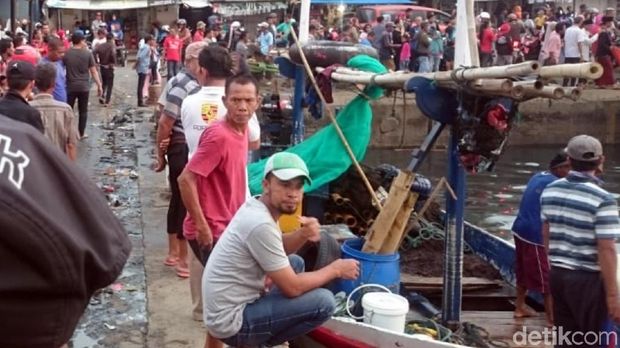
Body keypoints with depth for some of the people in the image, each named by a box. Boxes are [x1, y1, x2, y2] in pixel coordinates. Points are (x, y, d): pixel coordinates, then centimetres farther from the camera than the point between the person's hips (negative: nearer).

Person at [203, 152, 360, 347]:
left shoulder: (256, 206, 2)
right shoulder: (261, 224, -25)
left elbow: (278, 249, 19)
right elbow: (292, 288, -19)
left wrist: (303, 235, -3)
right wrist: (335, 269, -4)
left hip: (237, 302, 10)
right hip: (231, 321, -10)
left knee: (296, 262, 22)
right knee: (324, 302, -16)